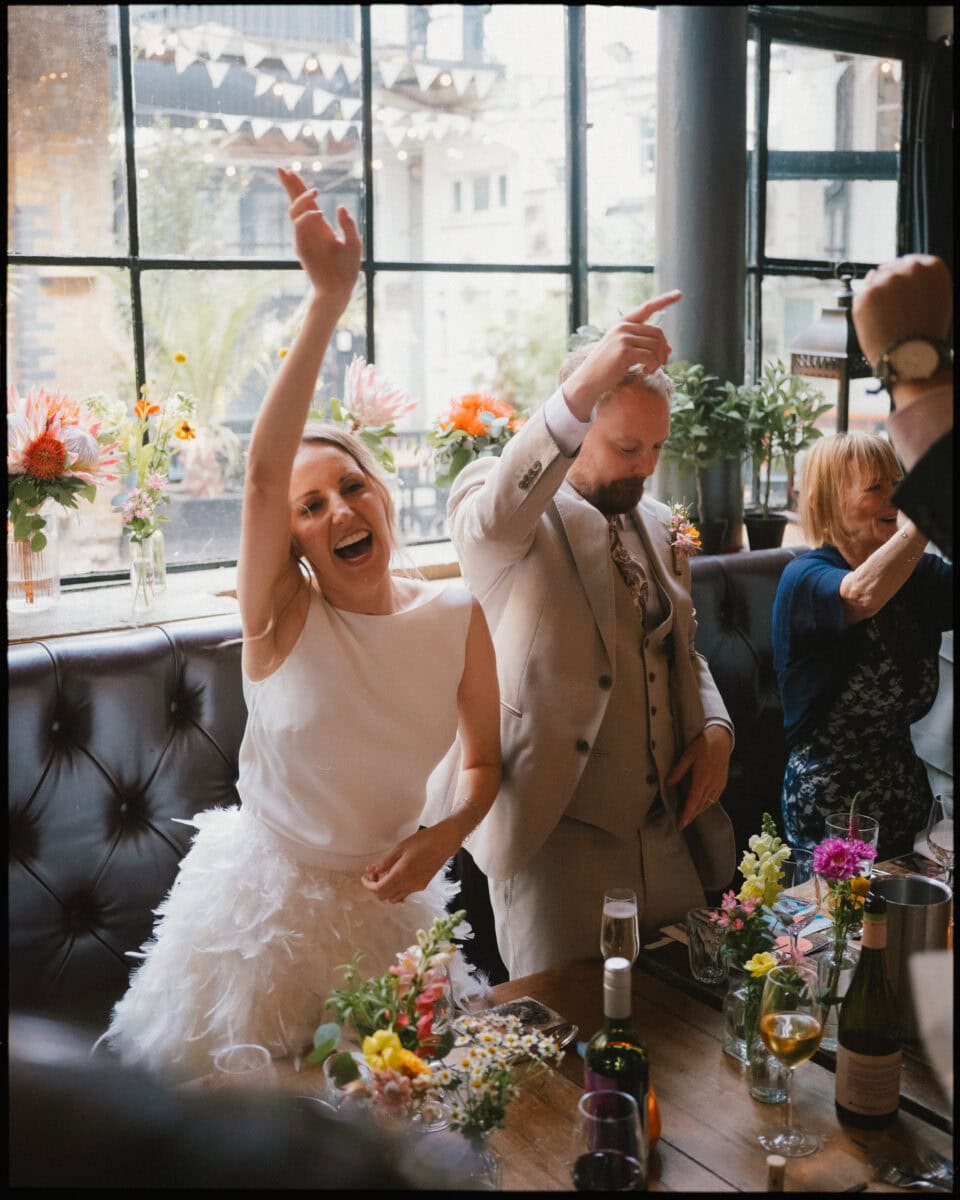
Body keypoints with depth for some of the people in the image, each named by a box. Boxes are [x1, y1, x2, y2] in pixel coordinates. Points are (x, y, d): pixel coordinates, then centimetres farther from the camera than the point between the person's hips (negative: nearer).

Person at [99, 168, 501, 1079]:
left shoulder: (458, 617, -8)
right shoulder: (281, 617, -17)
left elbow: (483, 762, 5)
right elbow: (263, 466, -34)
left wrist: (448, 832, -16)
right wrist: (329, 300, -42)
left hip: (386, 907, 3)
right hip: (264, 908, -3)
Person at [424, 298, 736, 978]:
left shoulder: (659, 525, 13)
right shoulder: (515, 520, -8)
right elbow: (492, 513, -35)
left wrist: (716, 729, 3)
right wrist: (584, 384, -48)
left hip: (668, 832, 7)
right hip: (554, 834, -6)